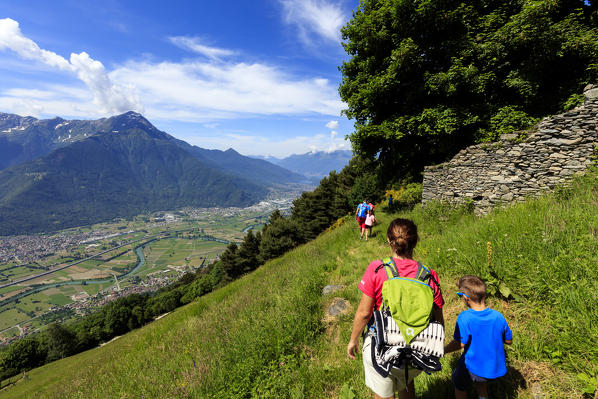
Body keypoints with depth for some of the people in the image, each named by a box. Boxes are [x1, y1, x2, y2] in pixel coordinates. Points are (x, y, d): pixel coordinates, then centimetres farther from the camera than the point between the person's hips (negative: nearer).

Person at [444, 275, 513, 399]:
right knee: (480, 381, 38)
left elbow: (460, 343, -28)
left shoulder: (465, 318, -28)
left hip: (472, 368, -4)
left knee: (459, 384, 26)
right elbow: (509, 341, 1)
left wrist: (443, 351, -13)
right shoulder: (498, 316, -13)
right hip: (496, 368, 5)